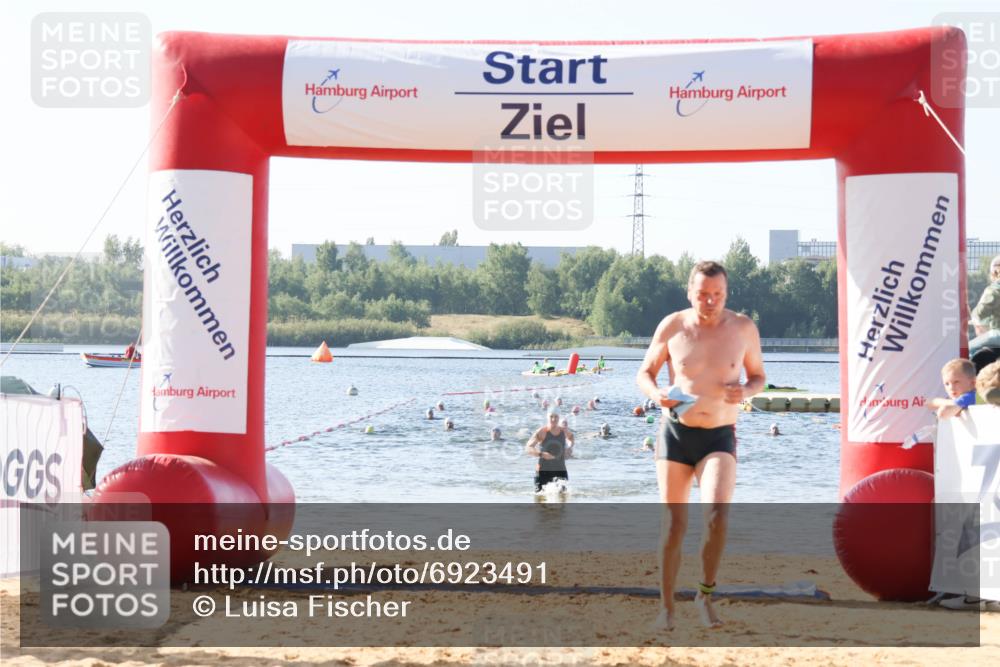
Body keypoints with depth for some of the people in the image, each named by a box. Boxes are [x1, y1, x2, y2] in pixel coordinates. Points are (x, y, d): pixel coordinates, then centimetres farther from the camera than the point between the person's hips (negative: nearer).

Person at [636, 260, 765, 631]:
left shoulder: (743, 328, -1)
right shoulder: (672, 326, -3)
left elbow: (759, 377, 11)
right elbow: (644, 373, 6)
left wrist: (745, 391, -13)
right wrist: (656, 394, -17)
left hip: (720, 437, 0)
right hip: (675, 432, 1)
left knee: (718, 514, -22)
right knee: (674, 524, 1)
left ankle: (706, 595, -3)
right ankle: (666, 607, 14)